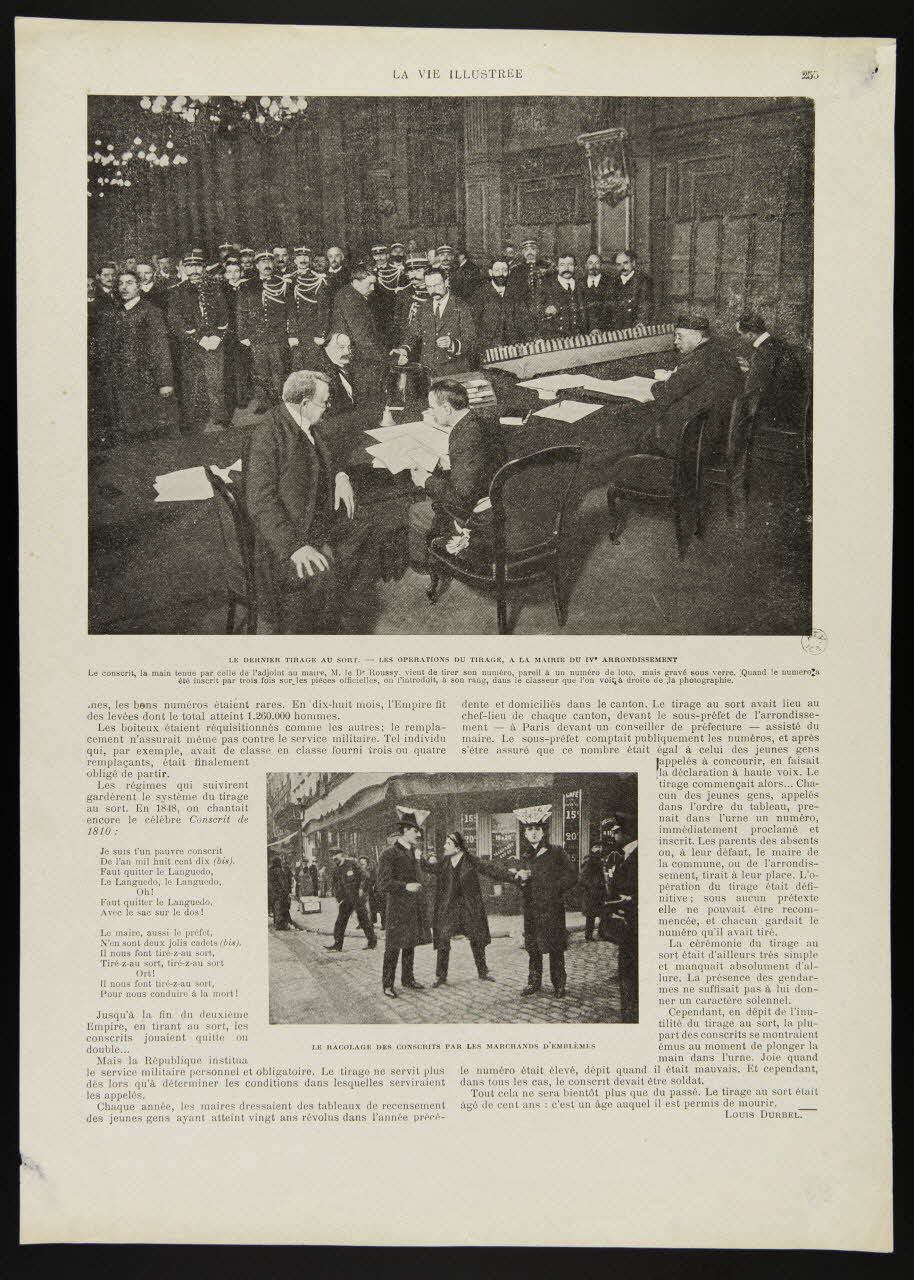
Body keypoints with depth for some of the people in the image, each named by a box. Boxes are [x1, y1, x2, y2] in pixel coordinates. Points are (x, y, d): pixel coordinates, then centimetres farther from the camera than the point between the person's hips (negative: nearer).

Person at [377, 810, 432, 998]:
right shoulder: (390, 853, -11)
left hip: (415, 908, 7)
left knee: (410, 945, 15)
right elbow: (383, 884, -16)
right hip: (398, 907, -7)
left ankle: (408, 979, 27)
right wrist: (405, 886, -24)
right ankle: (387, 984, 3)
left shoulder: (415, 852, 14)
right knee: (393, 948, -4)